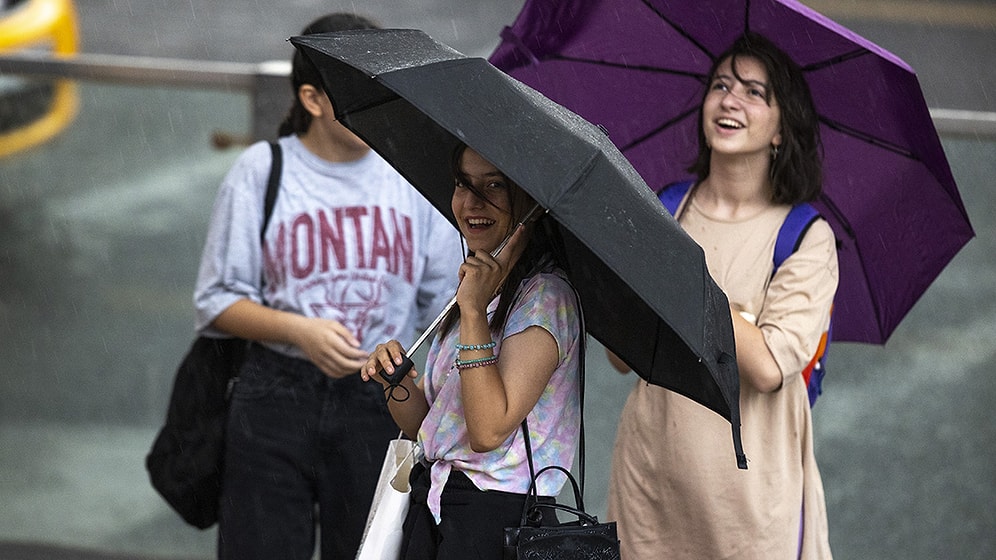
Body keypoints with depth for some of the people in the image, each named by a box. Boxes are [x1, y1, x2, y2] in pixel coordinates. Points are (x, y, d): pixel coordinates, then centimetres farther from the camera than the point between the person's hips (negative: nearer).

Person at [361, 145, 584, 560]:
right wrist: (396, 380, -6)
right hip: (430, 504, 8)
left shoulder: (546, 296, -11)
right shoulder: (478, 283, 15)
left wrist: (473, 311, -21)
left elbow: (489, 430, -21)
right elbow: (422, 423, 15)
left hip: (497, 515, -8)